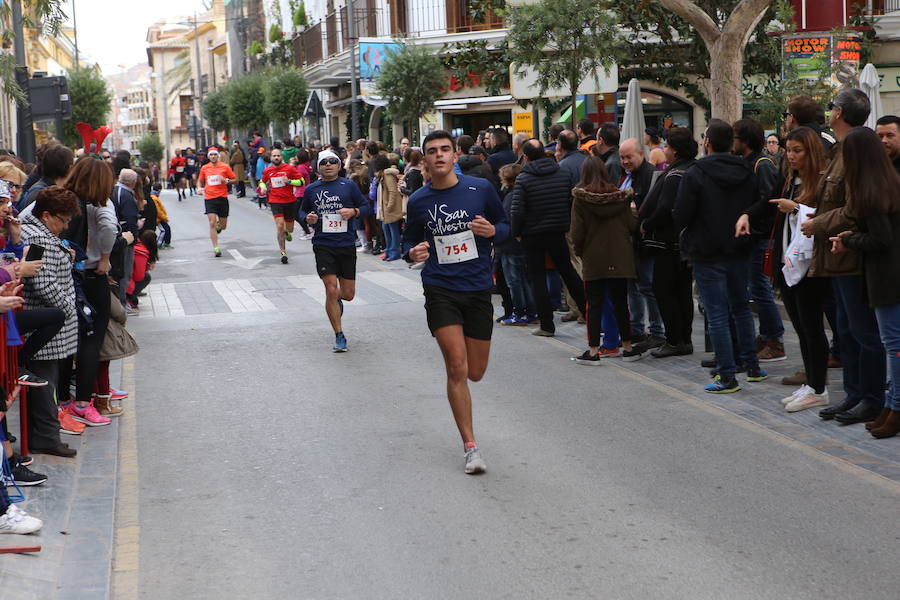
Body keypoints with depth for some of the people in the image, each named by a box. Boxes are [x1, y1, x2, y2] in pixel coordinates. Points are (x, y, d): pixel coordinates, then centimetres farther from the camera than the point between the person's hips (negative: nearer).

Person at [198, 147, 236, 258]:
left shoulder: (225, 167, 2)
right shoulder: (204, 168, 7)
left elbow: (234, 180, 6)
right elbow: (201, 182, 22)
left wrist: (226, 181, -12)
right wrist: (200, 188, 3)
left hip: (222, 198, 0)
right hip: (209, 198, 0)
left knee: (223, 226, 5)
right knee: (212, 223, -13)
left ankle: (218, 225, 44)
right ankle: (216, 248, -11)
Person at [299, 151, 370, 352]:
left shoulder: (349, 186, 3)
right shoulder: (311, 189, 6)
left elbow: (365, 207, 8)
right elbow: (302, 210, 18)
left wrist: (353, 211, -12)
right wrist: (308, 218, -4)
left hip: (347, 245, 1)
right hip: (323, 245, -1)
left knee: (348, 294, 6)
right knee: (331, 290, -10)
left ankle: (337, 300, 46)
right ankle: (339, 336, 1)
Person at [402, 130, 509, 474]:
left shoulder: (480, 189, 0)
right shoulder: (418, 201, 2)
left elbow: (505, 226, 10)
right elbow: (410, 242, 14)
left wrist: (493, 231, -14)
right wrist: (412, 252, -9)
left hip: (478, 288, 1)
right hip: (440, 289, -1)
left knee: (475, 373, 7)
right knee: (457, 368, -12)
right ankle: (470, 447, -3)